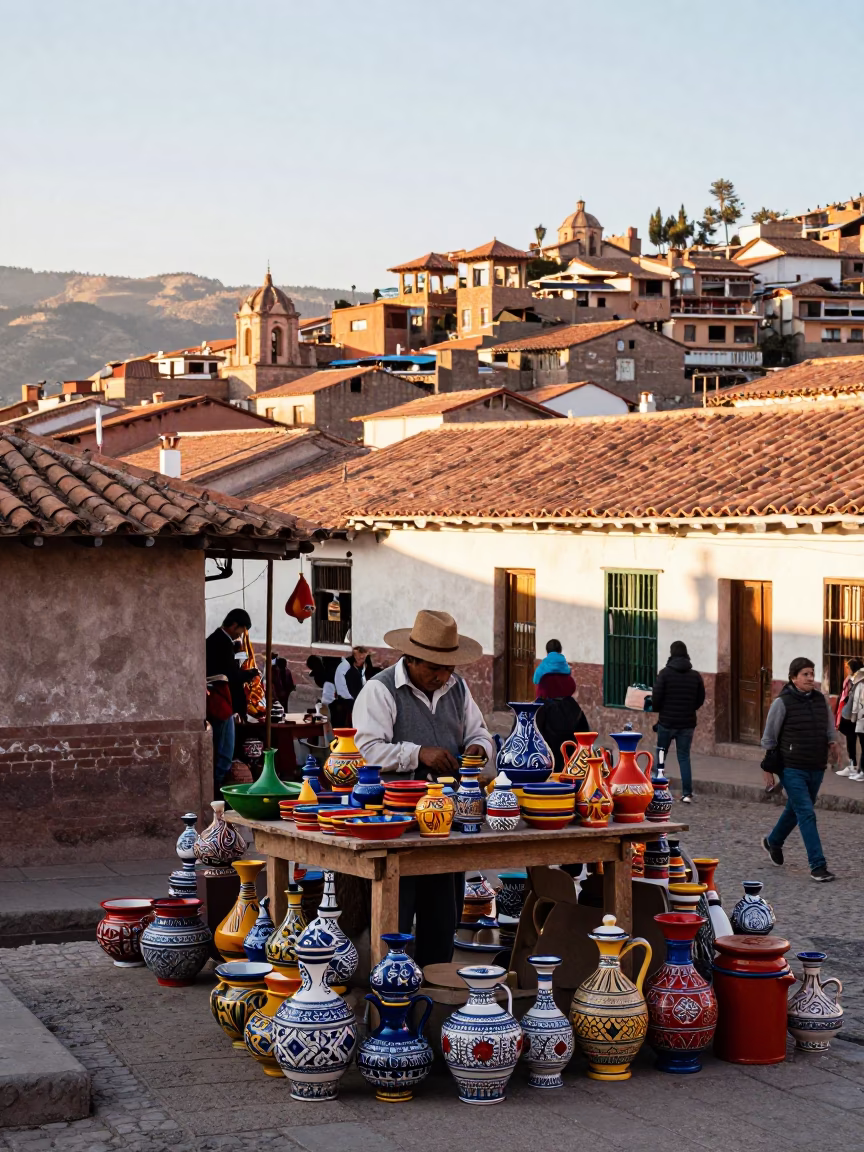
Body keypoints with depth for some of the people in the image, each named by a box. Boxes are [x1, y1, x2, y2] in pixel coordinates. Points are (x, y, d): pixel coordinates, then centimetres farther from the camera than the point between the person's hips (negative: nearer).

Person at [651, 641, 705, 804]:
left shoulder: (665, 673, -10)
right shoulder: (695, 675, 1)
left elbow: (656, 697, -13)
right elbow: (700, 699, 6)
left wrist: (656, 709, 8)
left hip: (667, 722, -2)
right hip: (687, 723, 2)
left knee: (660, 755, 12)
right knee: (684, 757, 6)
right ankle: (687, 793, -1)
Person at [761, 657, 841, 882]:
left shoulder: (821, 700, 6)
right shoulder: (782, 703, -10)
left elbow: (829, 726, 18)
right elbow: (769, 737, -4)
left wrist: (832, 742, -2)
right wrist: (769, 766, -3)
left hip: (816, 768, 6)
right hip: (792, 769, -6)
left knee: (795, 810, 21)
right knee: (806, 814, -12)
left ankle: (773, 842, 46)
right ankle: (817, 866, -12)